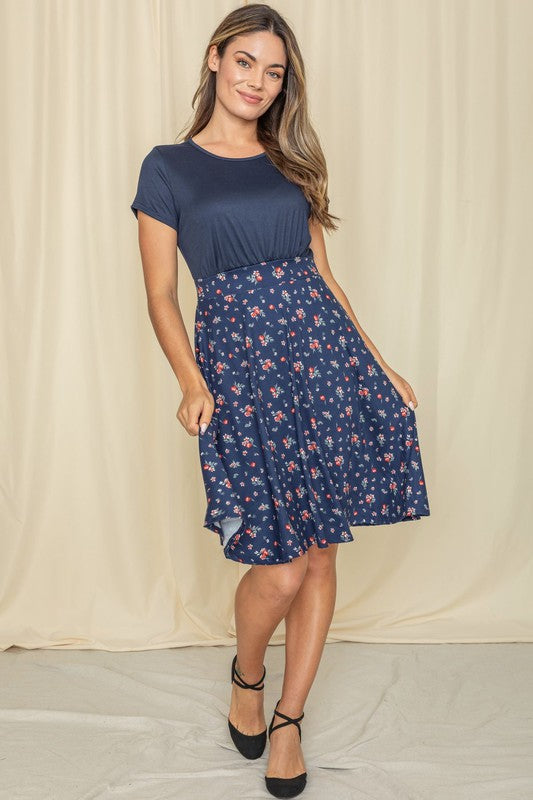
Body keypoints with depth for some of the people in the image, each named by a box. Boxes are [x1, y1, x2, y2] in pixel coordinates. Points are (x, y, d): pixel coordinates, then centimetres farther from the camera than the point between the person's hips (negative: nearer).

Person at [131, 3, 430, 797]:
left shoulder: (291, 164, 16)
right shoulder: (168, 167, 6)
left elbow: (322, 275, 16)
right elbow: (160, 293, 2)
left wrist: (381, 366, 10)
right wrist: (192, 382, -14)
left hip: (322, 351, 4)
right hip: (238, 360, -3)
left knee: (321, 554, 4)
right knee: (280, 565, -7)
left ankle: (288, 722, 23)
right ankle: (247, 678, 27)